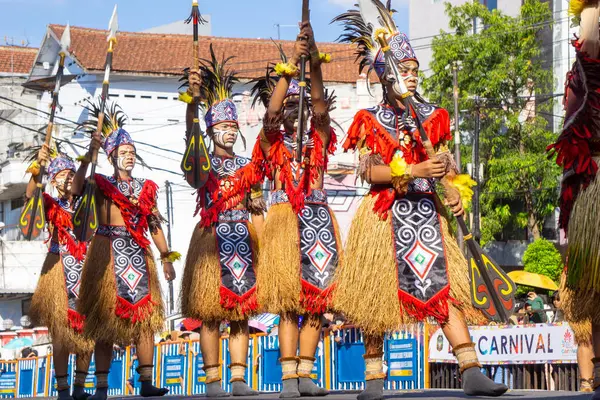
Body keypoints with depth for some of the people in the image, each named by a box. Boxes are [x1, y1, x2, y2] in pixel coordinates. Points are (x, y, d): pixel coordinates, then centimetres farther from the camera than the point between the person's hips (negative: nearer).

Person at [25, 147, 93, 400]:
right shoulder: (50, 204, 2)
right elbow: (29, 194, -16)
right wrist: (37, 166, -32)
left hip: (86, 272, 4)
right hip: (60, 273, -4)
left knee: (86, 331, 1)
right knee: (61, 332, -7)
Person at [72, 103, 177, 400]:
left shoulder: (145, 188, 17)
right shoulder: (101, 183, 6)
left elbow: (155, 225, 16)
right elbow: (76, 188, -15)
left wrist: (166, 258, 8)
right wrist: (90, 154, -23)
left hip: (138, 253, 3)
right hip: (108, 251, -3)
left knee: (145, 316, -3)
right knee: (106, 315, -6)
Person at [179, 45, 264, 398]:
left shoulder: (248, 167, 13)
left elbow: (257, 210, 13)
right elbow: (190, 133, -17)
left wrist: (261, 243, 4)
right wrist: (193, 98, -33)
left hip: (243, 239, 4)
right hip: (212, 237, -3)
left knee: (241, 307, 2)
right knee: (211, 311, -6)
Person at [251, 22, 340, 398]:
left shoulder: (317, 136, 13)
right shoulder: (271, 139, 9)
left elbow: (319, 102, -3)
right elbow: (272, 111, -11)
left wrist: (315, 61, -18)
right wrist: (291, 64, -17)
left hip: (318, 218, 3)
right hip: (285, 218, -3)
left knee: (316, 295, -1)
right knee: (289, 297, -9)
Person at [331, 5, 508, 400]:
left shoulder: (433, 116, 12)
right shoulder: (371, 120, 3)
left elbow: (447, 164, 9)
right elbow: (370, 171, -8)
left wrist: (455, 192, -11)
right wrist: (415, 170, -19)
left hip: (428, 210, 2)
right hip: (386, 213, -2)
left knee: (445, 283, -8)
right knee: (378, 293, -2)